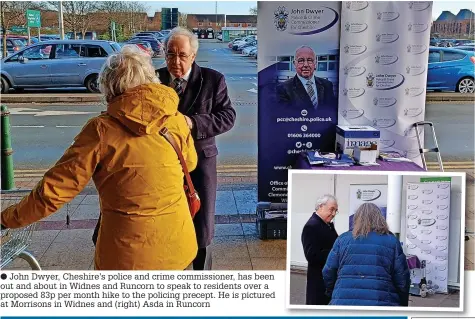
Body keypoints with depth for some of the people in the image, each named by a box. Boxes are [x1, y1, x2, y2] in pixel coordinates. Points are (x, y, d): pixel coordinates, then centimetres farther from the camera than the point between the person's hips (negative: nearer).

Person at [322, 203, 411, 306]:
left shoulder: (343, 239, 9)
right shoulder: (391, 241, 6)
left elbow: (328, 272, 8)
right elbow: (402, 279, 3)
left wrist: (335, 294, 25)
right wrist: (403, 304, 16)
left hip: (345, 302, 1)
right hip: (381, 302, -1)